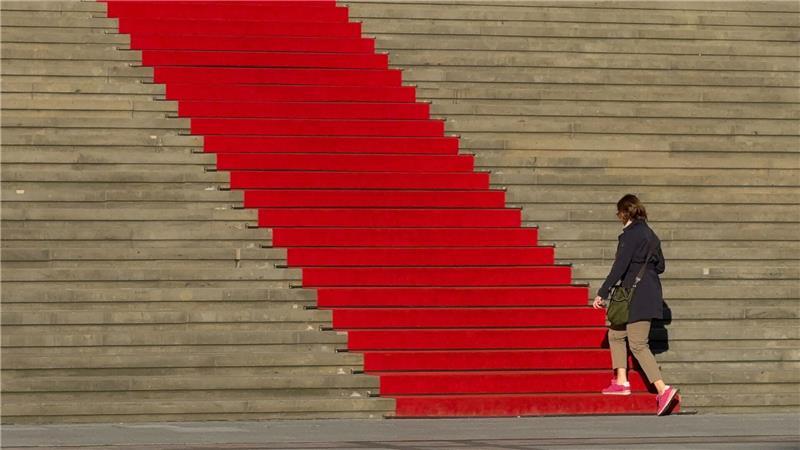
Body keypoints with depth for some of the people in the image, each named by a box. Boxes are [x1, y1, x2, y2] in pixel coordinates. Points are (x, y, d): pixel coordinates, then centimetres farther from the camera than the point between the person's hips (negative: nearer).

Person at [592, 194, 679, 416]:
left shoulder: (630, 235, -13)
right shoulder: (650, 235, 13)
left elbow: (619, 266, -19)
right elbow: (660, 266, 18)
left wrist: (602, 293, -18)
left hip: (636, 297, -9)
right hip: (649, 294, 9)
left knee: (638, 345, -9)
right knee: (615, 334, 20)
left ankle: (664, 390, -19)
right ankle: (621, 382, 18)